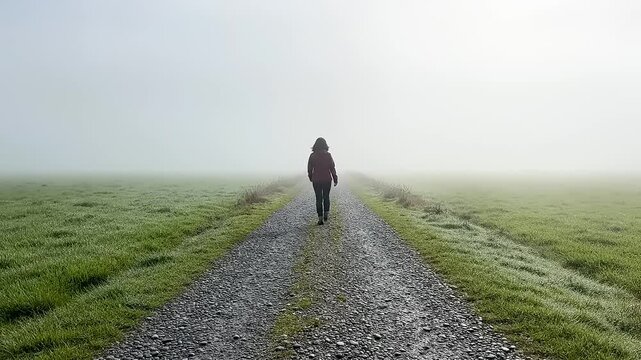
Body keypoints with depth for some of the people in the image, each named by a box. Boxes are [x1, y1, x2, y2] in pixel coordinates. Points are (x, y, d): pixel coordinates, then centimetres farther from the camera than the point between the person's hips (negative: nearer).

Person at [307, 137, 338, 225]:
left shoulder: (312, 155, -4)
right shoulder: (328, 155, -7)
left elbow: (309, 168, 1)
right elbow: (332, 168, -7)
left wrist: (311, 178, 18)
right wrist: (335, 179, 2)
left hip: (316, 180, 0)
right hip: (327, 179, 0)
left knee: (319, 199, 4)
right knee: (326, 197, 19)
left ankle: (320, 218, 0)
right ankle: (326, 214, 22)